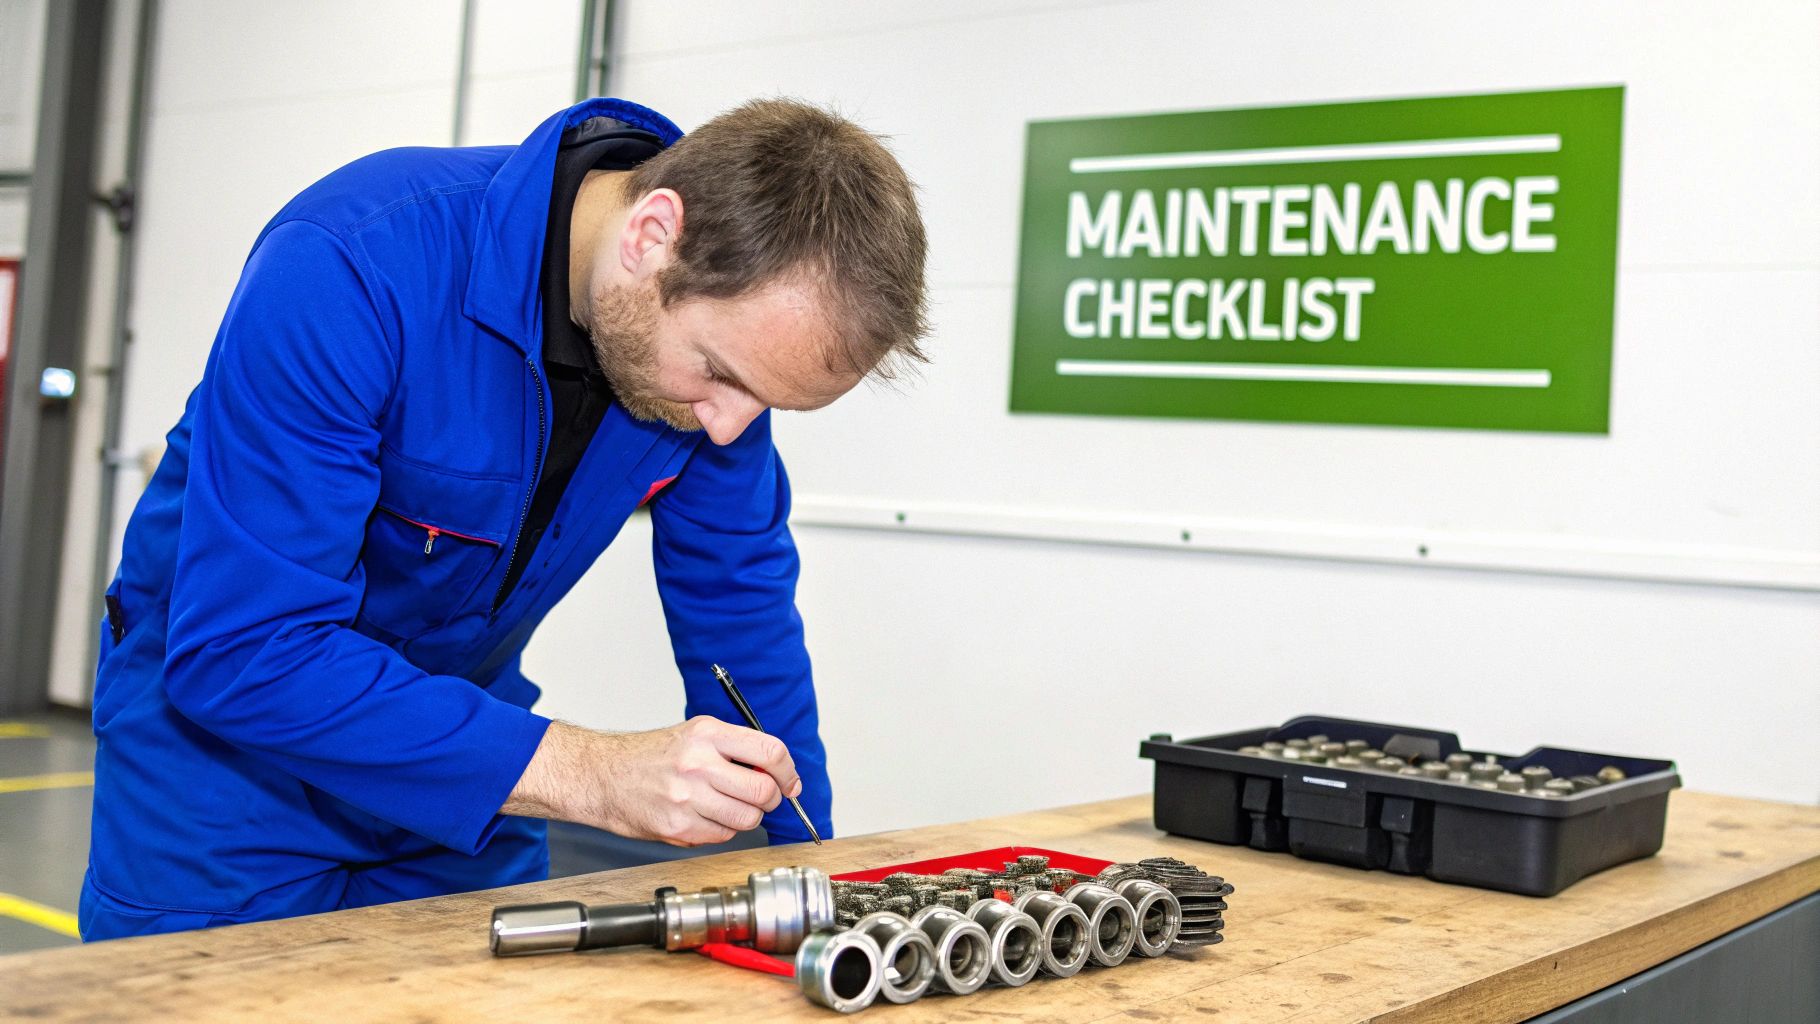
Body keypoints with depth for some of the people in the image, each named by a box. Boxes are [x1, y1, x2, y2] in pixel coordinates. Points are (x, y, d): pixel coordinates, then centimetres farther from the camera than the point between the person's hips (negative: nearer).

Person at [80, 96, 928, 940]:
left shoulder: (727, 321, -16)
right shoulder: (348, 268, -34)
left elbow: (739, 605, -4)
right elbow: (240, 652, -35)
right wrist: (589, 774, -40)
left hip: (456, 726, 5)